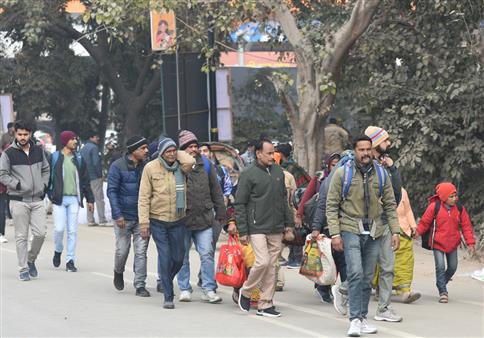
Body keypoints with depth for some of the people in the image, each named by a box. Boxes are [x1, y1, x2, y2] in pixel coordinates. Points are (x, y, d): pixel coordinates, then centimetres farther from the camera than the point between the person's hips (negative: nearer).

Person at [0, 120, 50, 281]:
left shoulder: (38, 151, 9)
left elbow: (46, 170, 21)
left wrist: (44, 184, 7)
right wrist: (17, 185, -13)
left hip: (37, 200, 3)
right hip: (18, 201, -3)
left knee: (40, 233, -3)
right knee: (21, 236, 0)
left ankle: (31, 260, 20)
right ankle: (23, 269, 8)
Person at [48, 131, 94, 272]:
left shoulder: (78, 159, 11)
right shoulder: (55, 157, 1)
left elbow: (85, 180, 14)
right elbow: (48, 178, 1)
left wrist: (90, 199, 11)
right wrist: (50, 197, -6)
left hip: (74, 199, 3)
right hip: (59, 198, -3)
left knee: (72, 231, 1)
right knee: (59, 228, -8)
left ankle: (70, 261, 6)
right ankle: (58, 251, 20)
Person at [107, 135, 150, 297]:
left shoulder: (146, 166, 4)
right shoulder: (118, 166, -7)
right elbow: (112, 191, -8)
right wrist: (118, 215, -16)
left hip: (142, 217, 3)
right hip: (124, 217, -3)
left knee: (141, 252, -1)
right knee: (122, 250, 4)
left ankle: (140, 285, 4)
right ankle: (118, 272, 34)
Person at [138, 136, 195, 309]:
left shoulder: (180, 166, 2)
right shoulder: (151, 168, -4)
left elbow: (190, 161, -24)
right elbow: (144, 197, -4)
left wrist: (178, 153, -6)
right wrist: (144, 222, -10)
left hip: (178, 220, 3)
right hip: (158, 220, -3)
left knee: (178, 258, 7)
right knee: (165, 258, -7)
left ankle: (166, 282, 35)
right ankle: (168, 296, 0)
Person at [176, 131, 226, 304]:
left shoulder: (206, 165, 8)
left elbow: (216, 191, 13)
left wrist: (220, 213, 11)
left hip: (204, 218, 2)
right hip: (182, 219, -2)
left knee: (207, 255, -2)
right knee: (182, 257, 8)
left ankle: (208, 290, 2)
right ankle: (184, 289, 19)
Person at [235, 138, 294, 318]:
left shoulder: (278, 171, 10)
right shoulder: (248, 175, -7)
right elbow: (240, 205, -6)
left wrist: (289, 222, 15)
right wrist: (242, 231, -9)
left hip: (276, 229, 6)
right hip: (257, 228, -6)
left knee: (271, 266, 5)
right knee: (262, 262, -15)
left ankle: (265, 304, 10)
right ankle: (245, 292, 8)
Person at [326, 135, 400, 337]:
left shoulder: (381, 174, 8)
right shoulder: (342, 173, -2)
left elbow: (390, 205, 13)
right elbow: (331, 205, -2)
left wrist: (395, 231, 5)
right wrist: (334, 233, -9)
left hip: (374, 231, 4)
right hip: (351, 230, -4)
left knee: (367, 278, 7)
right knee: (355, 273, -15)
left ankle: (362, 318, 16)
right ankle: (355, 319, -13)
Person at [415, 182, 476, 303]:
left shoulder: (459, 208, -3)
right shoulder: (434, 207, -12)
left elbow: (466, 226, 1)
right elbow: (425, 222, -3)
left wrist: (470, 243, -4)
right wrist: (418, 232, -19)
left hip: (452, 244, 4)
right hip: (438, 243, -4)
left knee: (453, 267, 13)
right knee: (440, 267, -12)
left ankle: (442, 283, 38)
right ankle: (443, 292, -5)